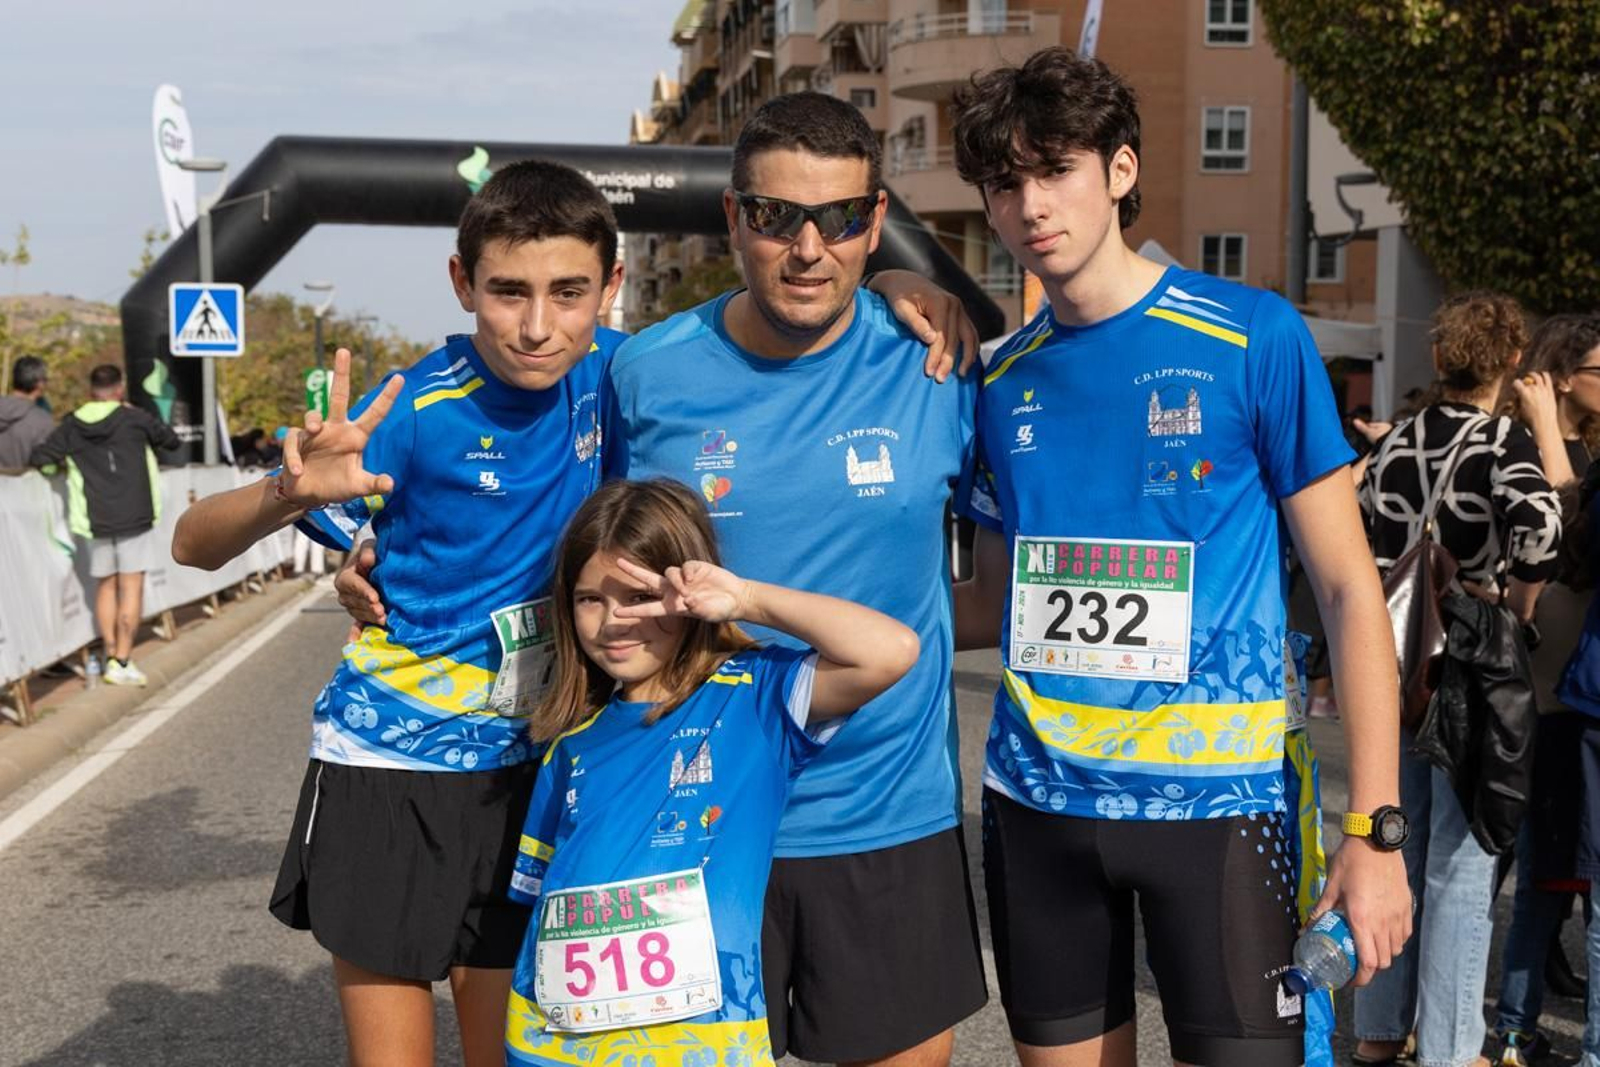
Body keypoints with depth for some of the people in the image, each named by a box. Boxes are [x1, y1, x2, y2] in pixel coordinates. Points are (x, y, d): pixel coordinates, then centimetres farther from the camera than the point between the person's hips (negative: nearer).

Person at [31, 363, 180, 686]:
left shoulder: (71, 427, 2)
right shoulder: (134, 419, -5)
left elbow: (38, 458, -2)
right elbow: (171, 440, 8)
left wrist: (64, 460, 18)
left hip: (96, 522, 3)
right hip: (134, 517, -3)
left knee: (105, 587, 15)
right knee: (131, 588, -2)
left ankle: (111, 655, 16)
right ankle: (122, 662, -6)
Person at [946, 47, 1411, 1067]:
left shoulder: (1254, 339, -6)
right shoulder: (1002, 383, 6)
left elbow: (1349, 588, -5)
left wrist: (1376, 828, -10)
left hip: (1216, 794, -3)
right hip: (1037, 799, 4)